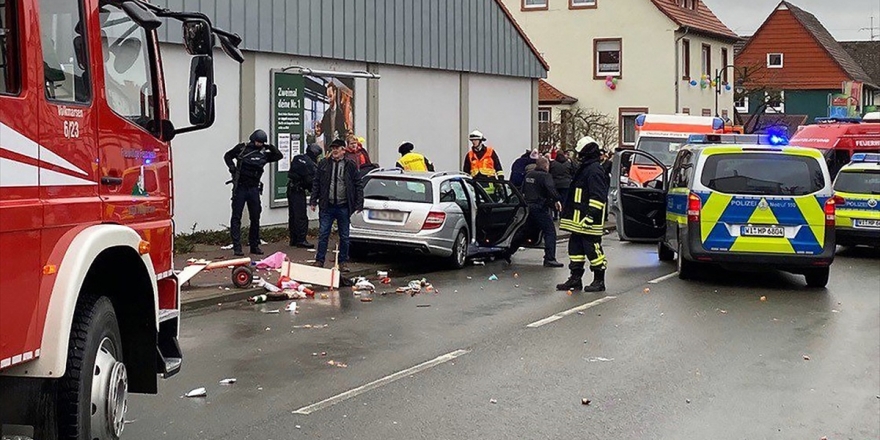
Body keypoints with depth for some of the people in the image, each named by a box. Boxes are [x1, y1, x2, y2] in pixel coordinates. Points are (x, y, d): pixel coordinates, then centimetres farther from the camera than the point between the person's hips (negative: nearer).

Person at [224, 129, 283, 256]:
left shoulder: (264, 154, 6)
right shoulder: (241, 148, -1)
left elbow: (279, 156, 8)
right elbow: (227, 156, 10)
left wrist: (271, 147, -5)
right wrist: (232, 168, -5)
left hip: (254, 189, 4)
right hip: (240, 187, -3)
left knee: (255, 218, 9)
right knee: (236, 217, -4)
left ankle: (254, 245, 20)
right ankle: (237, 247, -4)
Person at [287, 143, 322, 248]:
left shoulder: (297, 158, 11)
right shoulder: (310, 164, -16)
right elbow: (311, 181, -16)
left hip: (290, 188, 9)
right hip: (299, 190, -9)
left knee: (292, 215, 14)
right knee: (301, 216, -6)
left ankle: (293, 239, 19)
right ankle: (301, 240, -6)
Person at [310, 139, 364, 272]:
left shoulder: (351, 166, 1)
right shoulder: (323, 164, 5)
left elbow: (358, 186, 3)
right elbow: (316, 184, 9)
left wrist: (359, 205, -3)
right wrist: (313, 201, 2)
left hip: (344, 207, -1)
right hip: (327, 206, 1)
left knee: (344, 237, 7)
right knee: (323, 235, 2)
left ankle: (343, 262, 17)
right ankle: (319, 261, 9)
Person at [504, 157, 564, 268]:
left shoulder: (529, 175, 15)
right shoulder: (545, 176, -9)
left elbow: (523, 191, 24)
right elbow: (551, 189, -24)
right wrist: (556, 200, -14)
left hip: (527, 207, 8)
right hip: (539, 208, -8)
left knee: (523, 232, 19)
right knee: (550, 231, -5)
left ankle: (507, 254, 21)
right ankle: (549, 258, -13)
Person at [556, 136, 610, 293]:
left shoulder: (594, 170, -15)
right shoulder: (585, 169, 18)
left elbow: (598, 197, -21)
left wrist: (590, 215, -25)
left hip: (589, 221, -11)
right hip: (578, 221, 11)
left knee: (592, 248, -4)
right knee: (575, 246, 12)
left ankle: (599, 281, 4)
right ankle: (575, 279, 18)